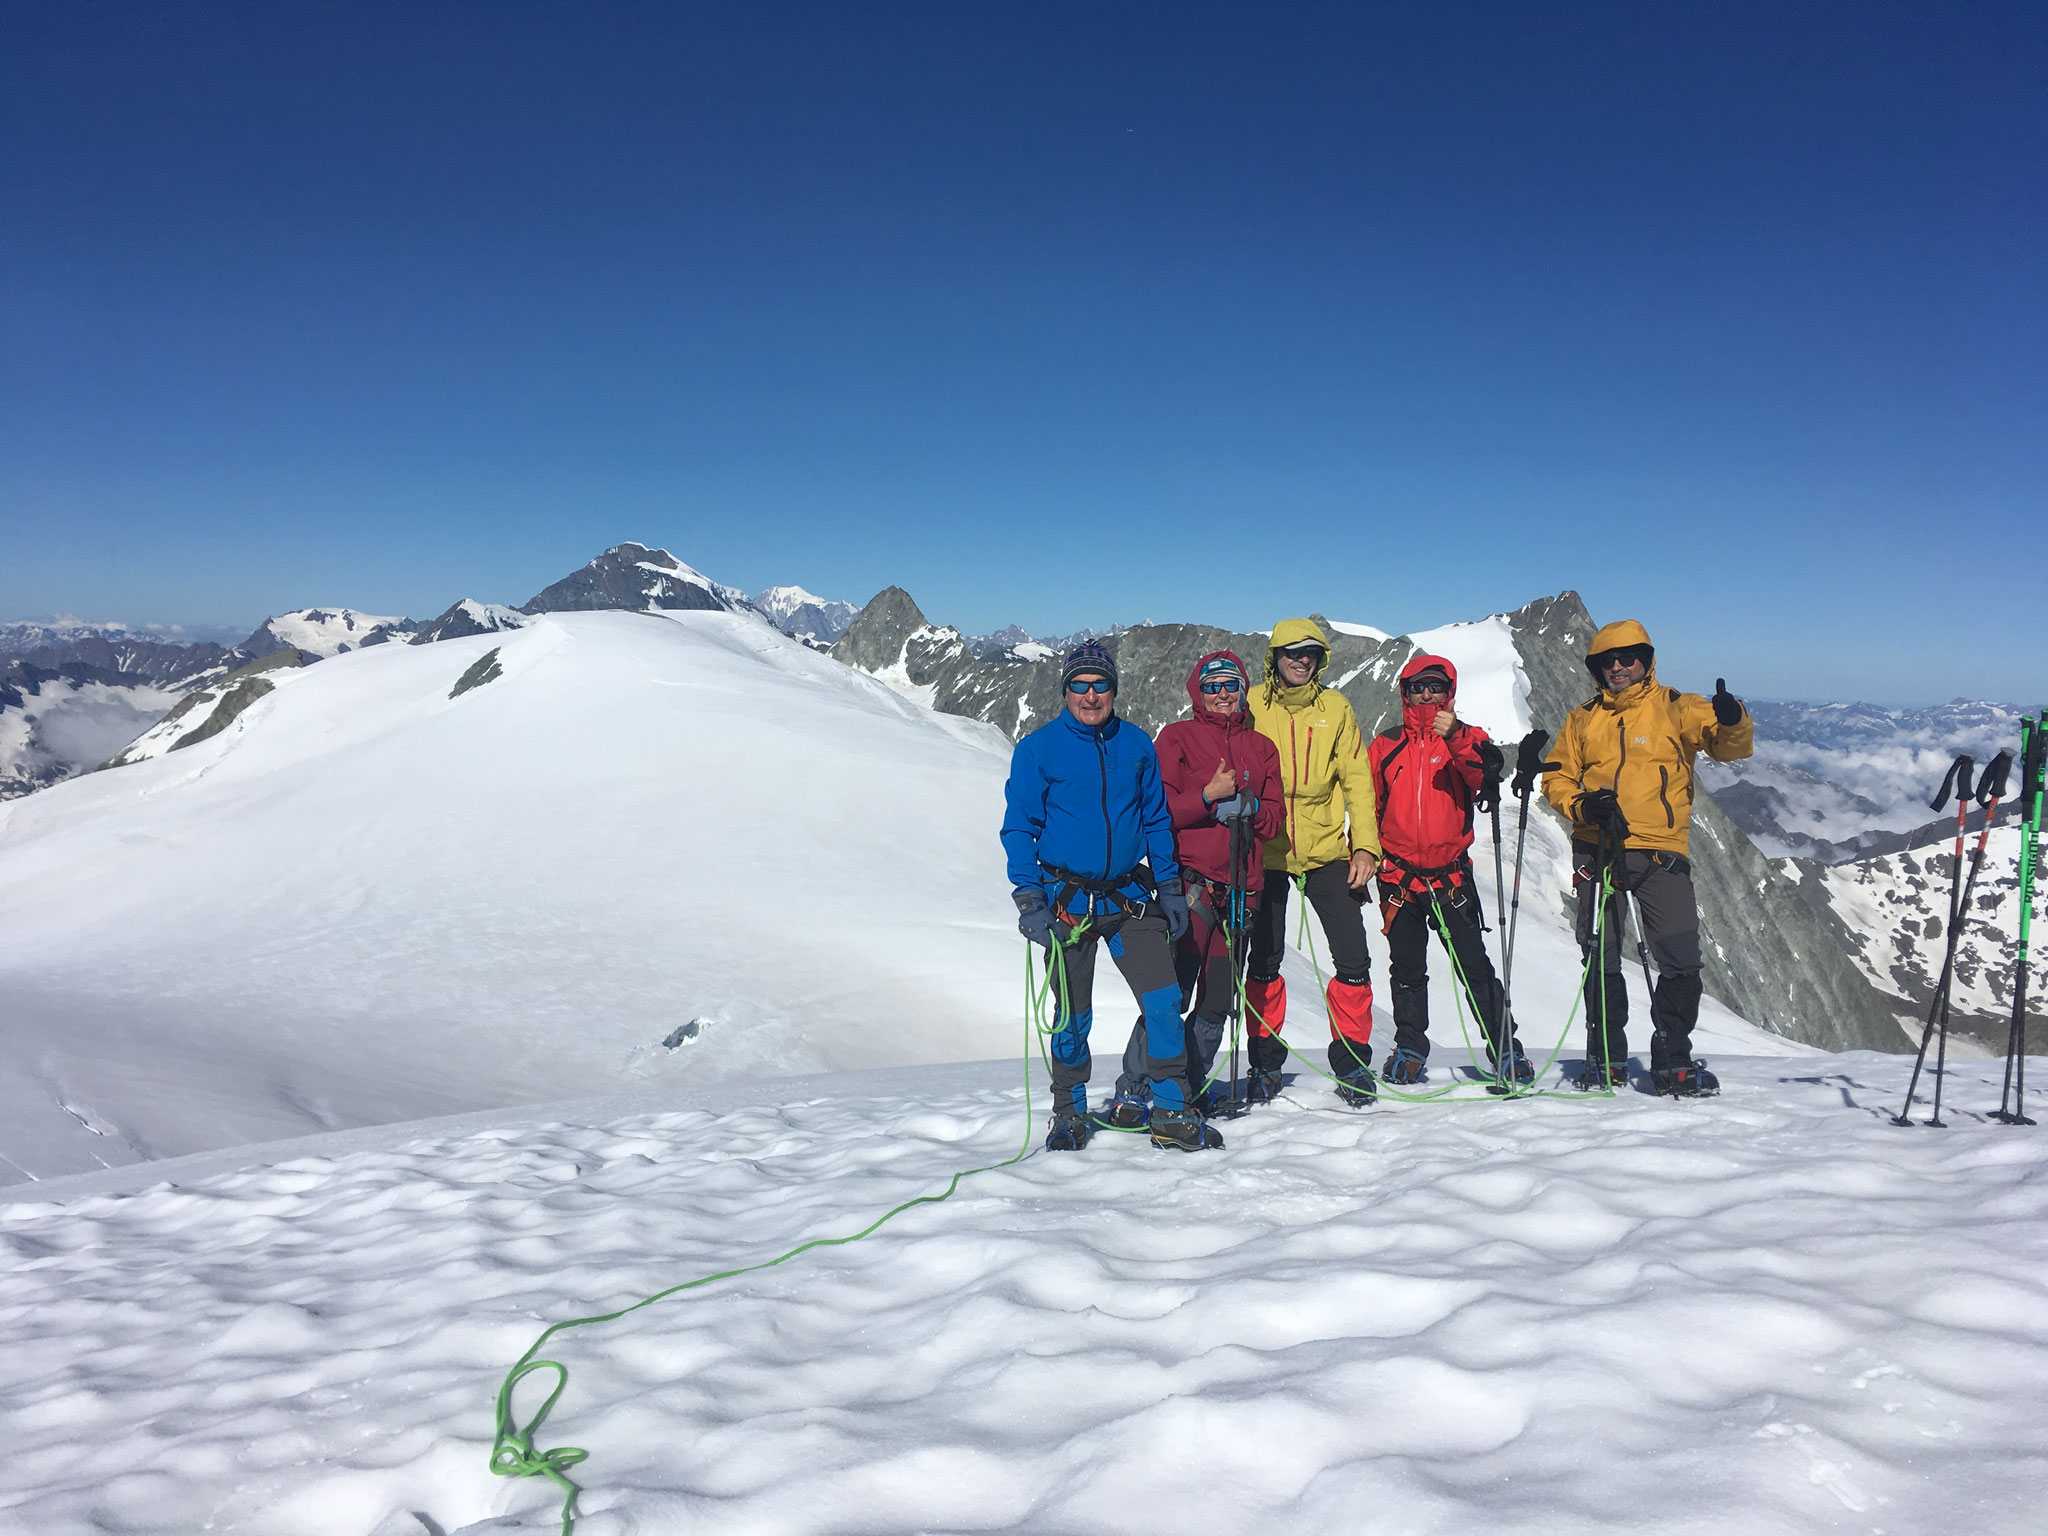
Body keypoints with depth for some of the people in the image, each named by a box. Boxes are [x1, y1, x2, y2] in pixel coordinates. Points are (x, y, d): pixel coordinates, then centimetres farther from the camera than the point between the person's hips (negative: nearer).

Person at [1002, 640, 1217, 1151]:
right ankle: (1069, 1115, 25)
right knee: (1073, 1015, 6)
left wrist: (1170, 887, 9)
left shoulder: (1136, 745, 6)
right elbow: (1020, 827, -2)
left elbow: (1156, 820, 13)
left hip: (1131, 897, 2)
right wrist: (1028, 899, -10)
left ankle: (1172, 1114, 8)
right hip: (1067, 899, -2)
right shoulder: (1038, 748, -3)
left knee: (1164, 1002, -5)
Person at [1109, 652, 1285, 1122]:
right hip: (1190, 881, -5)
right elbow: (1158, 811, -4)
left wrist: (1243, 805, -8)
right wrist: (1209, 796, -15)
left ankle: (1189, 1088, 18)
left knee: (1218, 1000, 6)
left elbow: (1274, 818, 11)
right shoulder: (1177, 738, 5)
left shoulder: (1261, 747, 18)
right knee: (1171, 994, -12)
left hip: (1241, 887, 5)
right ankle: (1134, 1092, -5)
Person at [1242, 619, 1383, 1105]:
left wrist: (1365, 845, -4)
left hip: (1327, 851, 1)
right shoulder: (1252, 707, 1)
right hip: (1267, 852, -1)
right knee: (1265, 959, 4)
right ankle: (1265, 1061, 19)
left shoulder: (1335, 708, 5)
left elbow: (1357, 779, 5)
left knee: (1352, 958, -3)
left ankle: (1352, 1061, 11)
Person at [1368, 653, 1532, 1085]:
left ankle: (1506, 1051, 5)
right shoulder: (1385, 747, 9)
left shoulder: (1467, 738, 4)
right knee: (1407, 970, 10)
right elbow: (1367, 807, 14)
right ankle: (1409, 1052, 21)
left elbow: (1485, 774, -18)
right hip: (1398, 878, 2)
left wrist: (1454, 737, -34)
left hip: (1451, 876, -2)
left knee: (1474, 966, -4)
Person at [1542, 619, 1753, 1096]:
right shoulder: (1583, 720, 13)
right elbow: (1557, 778, 14)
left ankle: (1672, 1062, 6)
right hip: (1598, 851, 2)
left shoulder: (1675, 709, 6)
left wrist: (1731, 722, -26)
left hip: (1660, 851, -1)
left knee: (1682, 962, -7)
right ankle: (1606, 1060, 16)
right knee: (1601, 961, 4)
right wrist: (1581, 805, -7)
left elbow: (1729, 746, -3)